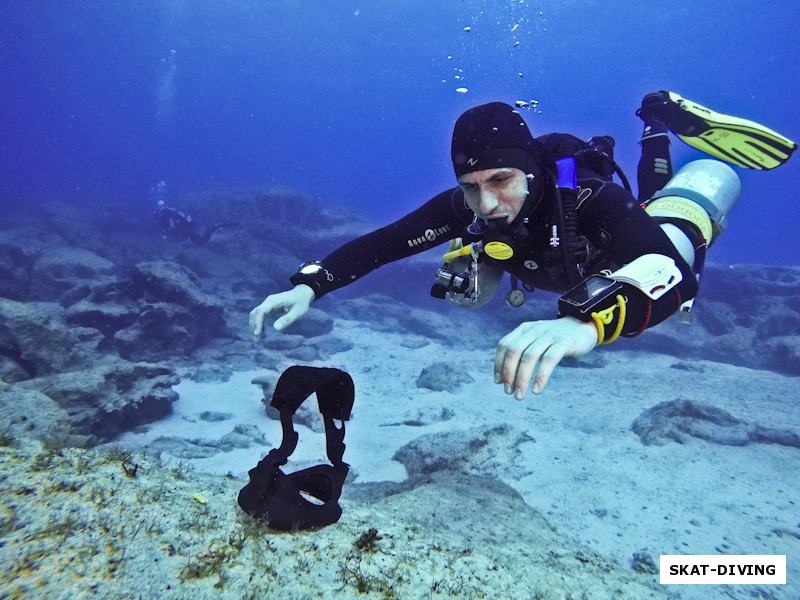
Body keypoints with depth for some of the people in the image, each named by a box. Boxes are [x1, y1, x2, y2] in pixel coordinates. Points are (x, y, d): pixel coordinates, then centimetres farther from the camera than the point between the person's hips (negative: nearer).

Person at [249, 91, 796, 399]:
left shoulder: (588, 197, -48)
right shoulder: (463, 208, -36)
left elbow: (672, 276, -60)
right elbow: (380, 243, -34)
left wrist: (586, 325, -81)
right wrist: (309, 285, -49)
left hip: (625, 247, 0)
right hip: (562, 271, 1)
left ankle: (669, 126, 34)